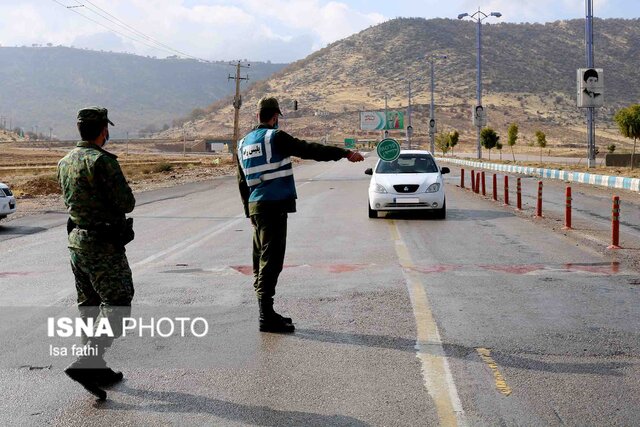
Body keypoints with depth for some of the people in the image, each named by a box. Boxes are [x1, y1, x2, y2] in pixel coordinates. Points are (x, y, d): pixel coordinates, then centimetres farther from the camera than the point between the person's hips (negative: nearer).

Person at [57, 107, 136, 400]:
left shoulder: (65, 161, 9)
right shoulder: (102, 160, -18)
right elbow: (126, 204, -17)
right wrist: (114, 199, 4)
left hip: (76, 241, 9)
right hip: (103, 246, -9)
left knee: (89, 306, 15)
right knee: (116, 304, -3)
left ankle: (97, 368, 22)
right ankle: (86, 364, -13)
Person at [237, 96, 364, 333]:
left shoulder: (244, 143, 15)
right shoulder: (275, 138, -8)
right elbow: (310, 150, -13)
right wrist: (345, 153, -8)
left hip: (256, 206, 8)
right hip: (274, 206, -8)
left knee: (262, 259, 14)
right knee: (271, 260, -9)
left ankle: (266, 313, 20)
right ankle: (267, 317, -10)